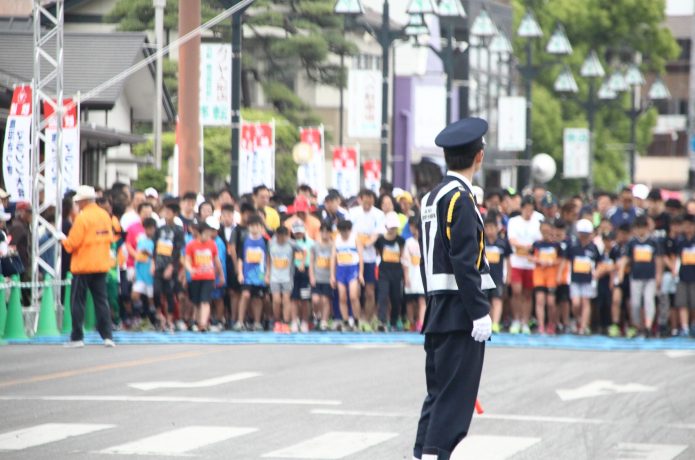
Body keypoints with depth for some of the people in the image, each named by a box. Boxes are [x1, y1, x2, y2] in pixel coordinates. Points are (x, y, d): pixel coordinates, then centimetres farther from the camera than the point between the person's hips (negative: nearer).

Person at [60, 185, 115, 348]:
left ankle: (77, 337, 3)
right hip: (101, 265, 6)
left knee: (78, 302, 3)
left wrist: (63, 239, 4)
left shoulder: (82, 217, -15)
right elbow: (109, 237, 11)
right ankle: (107, 335, 2)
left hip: (83, 265, -6)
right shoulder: (105, 215, 4)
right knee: (101, 300, 9)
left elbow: (72, 244, -15)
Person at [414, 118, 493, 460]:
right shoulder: (460, 199, -14)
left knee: (439, 392, 13)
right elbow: (465, 261, -20)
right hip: (459, 313, -9)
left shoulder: (432, 198, 15)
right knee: (455, 395, -8)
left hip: (438, 313, 9)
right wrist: (480, 312, -20)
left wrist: (434, 305, 19)